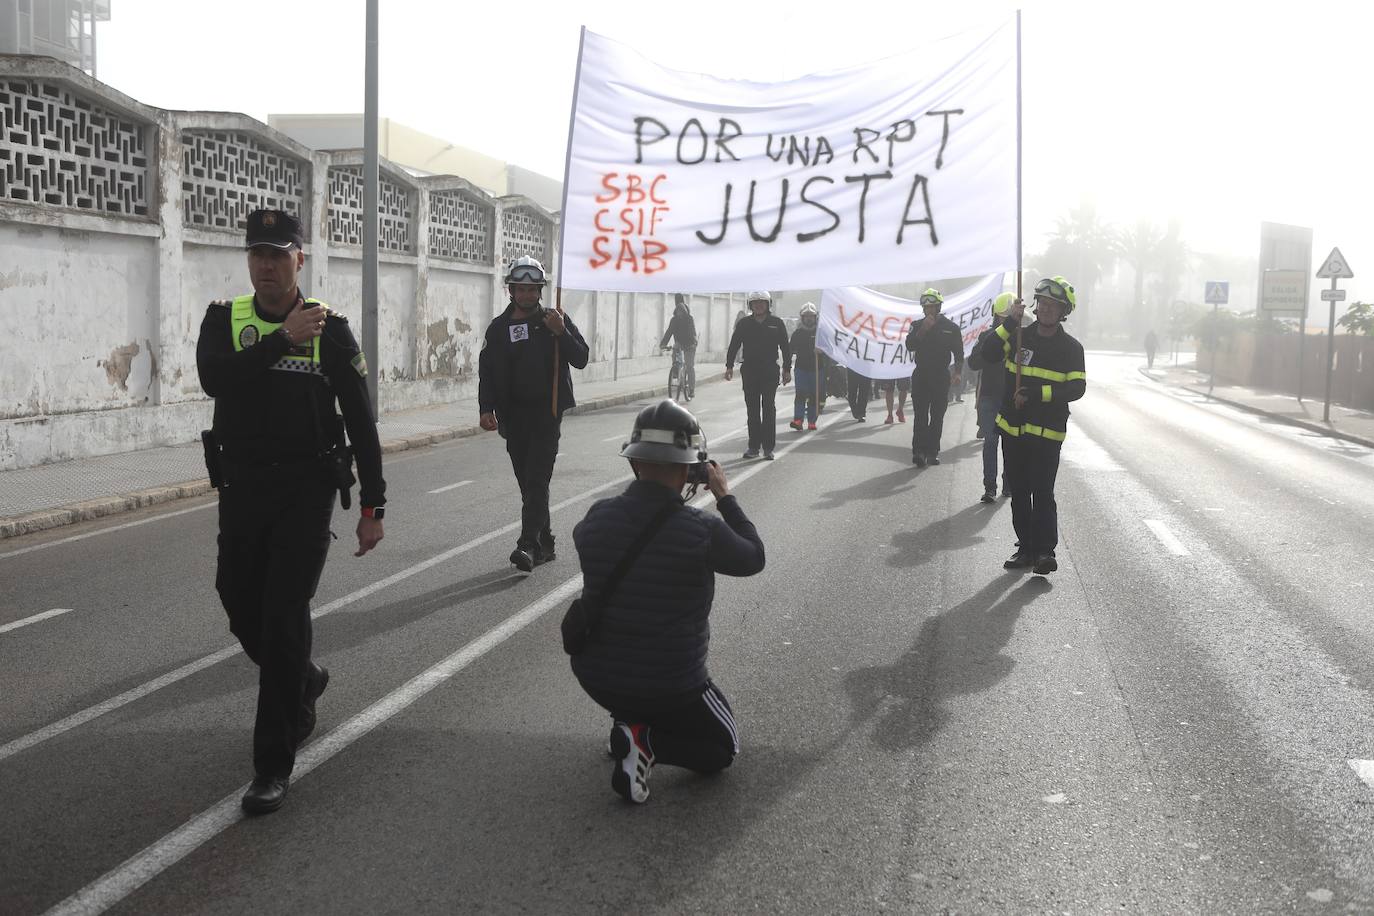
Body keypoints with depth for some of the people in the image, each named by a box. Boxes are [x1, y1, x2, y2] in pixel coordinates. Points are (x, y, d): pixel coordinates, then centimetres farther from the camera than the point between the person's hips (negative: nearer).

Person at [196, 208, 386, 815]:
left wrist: (373, 505, -5)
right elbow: (213, 377, -18)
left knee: (284, 619, -8)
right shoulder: (225, 319, 4)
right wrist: (284, 339, -21)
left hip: (306, 491, -4)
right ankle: (304, 682, 43)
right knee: (242, 609, 12)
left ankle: (274, 765, -1)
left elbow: (361, 422, -1)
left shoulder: (330, 328, -3)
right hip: (241, 487, 4)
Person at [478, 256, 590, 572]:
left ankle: (528, 544, -17)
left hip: (546, 413, -4)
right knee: (527, 482, 8)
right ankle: (545, 545, 18)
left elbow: (581, 359, -2)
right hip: (514, 415, 4)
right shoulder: (498, 327, 8)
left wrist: (560, 333, -17)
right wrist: (487, 409, -2)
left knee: (537, 480, -12)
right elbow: (486, 371, 9)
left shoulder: (554, 320, 2)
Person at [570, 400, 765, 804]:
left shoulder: (595, 519, -11)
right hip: (670, 688, -5)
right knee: (722, 747, 20)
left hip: (595, 679, 5)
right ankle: (646, 740, -7)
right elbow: (754, 559, -2)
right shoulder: (703, 531, -22)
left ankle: (628, 720, 18)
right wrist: (725, 496, 7)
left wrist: (643, 486, 13)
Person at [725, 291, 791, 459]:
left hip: (770, 372, -2)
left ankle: (768, 447, 0)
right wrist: (729, 366, 2)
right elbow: (734, 346, 10)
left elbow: (785, 348, 5)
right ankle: (754, 446, 10)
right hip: (749, 371, 2)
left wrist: (787, 369, 0)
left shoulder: (777, 323, 3)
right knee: (752, 409, 5)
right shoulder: (744, 324, 7)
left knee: (769, 409, -3)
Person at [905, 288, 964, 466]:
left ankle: (932, 451, 8)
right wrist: (923, 330, -16)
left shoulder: (951, 328, 3)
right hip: (921, 376, 0)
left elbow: (958, 353, 3)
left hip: (941, 377, 0)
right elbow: (910, 346, -6)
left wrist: (958, 372, -11)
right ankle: (919, 451, -15)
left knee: (937, 416, 3)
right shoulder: (917, 326, 8)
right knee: (920, 416, -8)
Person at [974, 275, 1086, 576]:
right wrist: (1009, 323, -16)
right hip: (1013, 429, 4)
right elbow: (986, 355, -7)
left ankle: (1045, 551, -4)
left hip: (1047, 433, -4)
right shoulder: (1019, 336, 7)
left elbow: (1076, 388, -10)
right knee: (1019, 492, 10)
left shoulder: (1071, 348, -1)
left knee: (1043, 492, -11)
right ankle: (1026, 548, 19)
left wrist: (1037, 394, -21)